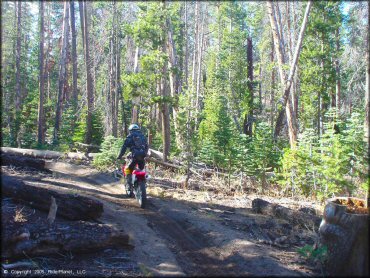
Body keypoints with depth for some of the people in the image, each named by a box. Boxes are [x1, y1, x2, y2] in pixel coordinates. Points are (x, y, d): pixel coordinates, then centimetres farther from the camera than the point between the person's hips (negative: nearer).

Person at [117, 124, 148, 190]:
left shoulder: (130, 136, 7)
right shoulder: (143, 136, 20)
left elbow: (124, 147, 2)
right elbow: (147, 147, 22)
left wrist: (119, 156, 9)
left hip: (135, 157, -4)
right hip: (142, 157, 4)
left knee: (128, 169, 9)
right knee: (142, 170, 23)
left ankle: (129, 184, -4)